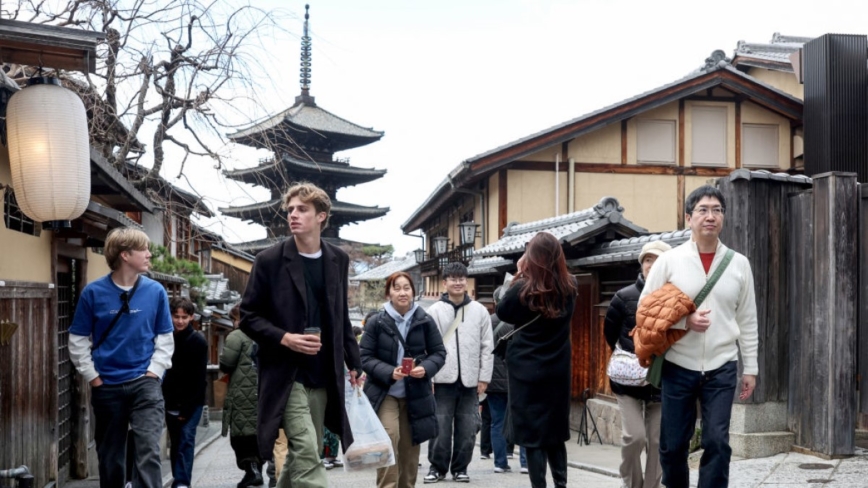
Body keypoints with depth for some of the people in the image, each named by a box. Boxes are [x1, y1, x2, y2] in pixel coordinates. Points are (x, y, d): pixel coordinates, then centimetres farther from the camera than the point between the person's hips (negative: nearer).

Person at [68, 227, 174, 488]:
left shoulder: (155, 291, -3)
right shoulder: (94, 292, -6)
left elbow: (165, 338, 5)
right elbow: (78, 340, 0)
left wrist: (153, 371, -5)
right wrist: (93, 377, -4)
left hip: (145, 383, 0)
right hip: (106, 386, 1)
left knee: (149, 451, -12)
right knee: (110, 456, 13)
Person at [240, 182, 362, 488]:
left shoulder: (338, 260, 7)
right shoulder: (270, 260, -5)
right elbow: (248, 316, -2)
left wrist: (354, 364, 12)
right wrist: (284, 338, -18)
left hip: (323, 377, 5)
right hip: (286, 374, -5)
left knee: (303, 453, 13)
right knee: (306, 453, -14)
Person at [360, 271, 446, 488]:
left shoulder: (425, 321, 0)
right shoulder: (376, 322, -5)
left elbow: (439, 353, 5)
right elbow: (365, 357, -5)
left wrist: (425, 368, -16)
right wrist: (389, 372, -21)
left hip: (416, 395, 3)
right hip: (385, 393, -3)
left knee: (410, 447, 11)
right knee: (388, 439, -20)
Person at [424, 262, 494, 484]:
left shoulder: (479, 311, 6)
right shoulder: (434, 311, 1)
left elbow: (487, 347, 6)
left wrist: (484, 377, 1)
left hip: (470, 379, 2)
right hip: (443, 379, -1)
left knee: (467, 428, 6)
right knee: (440, 427, 0)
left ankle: (460, 468, 19)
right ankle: (437, 467, 15)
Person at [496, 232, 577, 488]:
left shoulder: (523, 289, -15)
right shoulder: (570, 287, -3)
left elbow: (502, 313, 1)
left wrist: (518, 276, 0)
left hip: (527, 371, -4)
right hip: (558, 370, 4)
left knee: (532, 434, 3)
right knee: (555, 431, 18)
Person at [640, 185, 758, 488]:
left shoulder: (739, 264, 3)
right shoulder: (668, 261, -3)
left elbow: (747, 320, 8)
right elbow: (645, 309, -2)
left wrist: (750, 368, 7)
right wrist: (684, 321, -16)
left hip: (722, 369, 1)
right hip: (678, 367, -1)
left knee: (717, 443, -2)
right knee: (673, 445, 8)